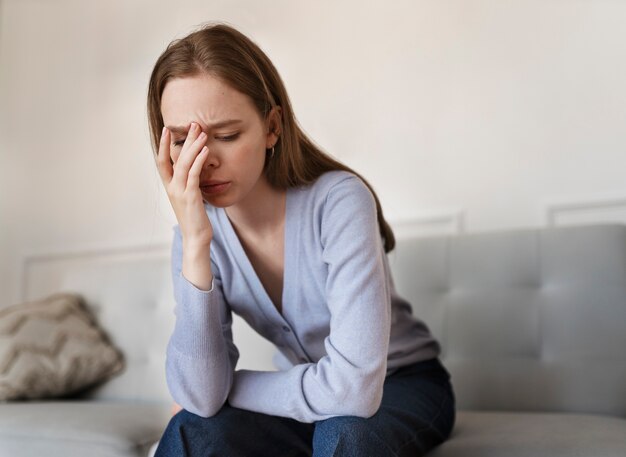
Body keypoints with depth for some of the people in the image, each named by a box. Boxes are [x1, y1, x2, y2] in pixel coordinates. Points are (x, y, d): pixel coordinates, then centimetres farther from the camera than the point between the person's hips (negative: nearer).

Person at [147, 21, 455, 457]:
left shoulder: (338, 200, -27)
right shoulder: (199, 227, -12)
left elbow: (355, 386, -34)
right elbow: (201, 399, -23)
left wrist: (228, 387, -19)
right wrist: (195, 245, -31)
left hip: (403, 385, -3)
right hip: (303, 398, 3)